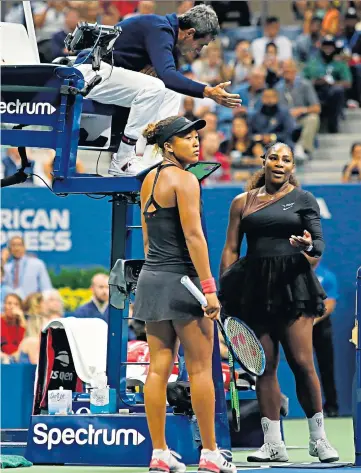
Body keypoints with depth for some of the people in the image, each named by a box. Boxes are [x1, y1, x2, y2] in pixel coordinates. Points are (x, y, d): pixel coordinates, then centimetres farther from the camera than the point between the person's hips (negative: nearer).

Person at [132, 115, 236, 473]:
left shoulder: (149, 180, 12)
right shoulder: (184, 180, -13)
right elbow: (193, 235, -18)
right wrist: (209, 288, -18)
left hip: (151, 278, 8)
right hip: (181, 280, -8)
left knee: (159, 367, 6)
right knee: (200, 367, 0)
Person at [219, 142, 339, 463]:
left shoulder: (303, 199, 6)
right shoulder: (243, 202, 12)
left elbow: (319, 243, 2)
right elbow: (231, 249, 12)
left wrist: (309, 245, -22)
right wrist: (224, 293, 5)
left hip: (293, 285, -2)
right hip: (255, 288, 3)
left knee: (302, 363, -9)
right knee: (265, 367, 3)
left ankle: (318, 439, 2)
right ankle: (274, 445, 6)